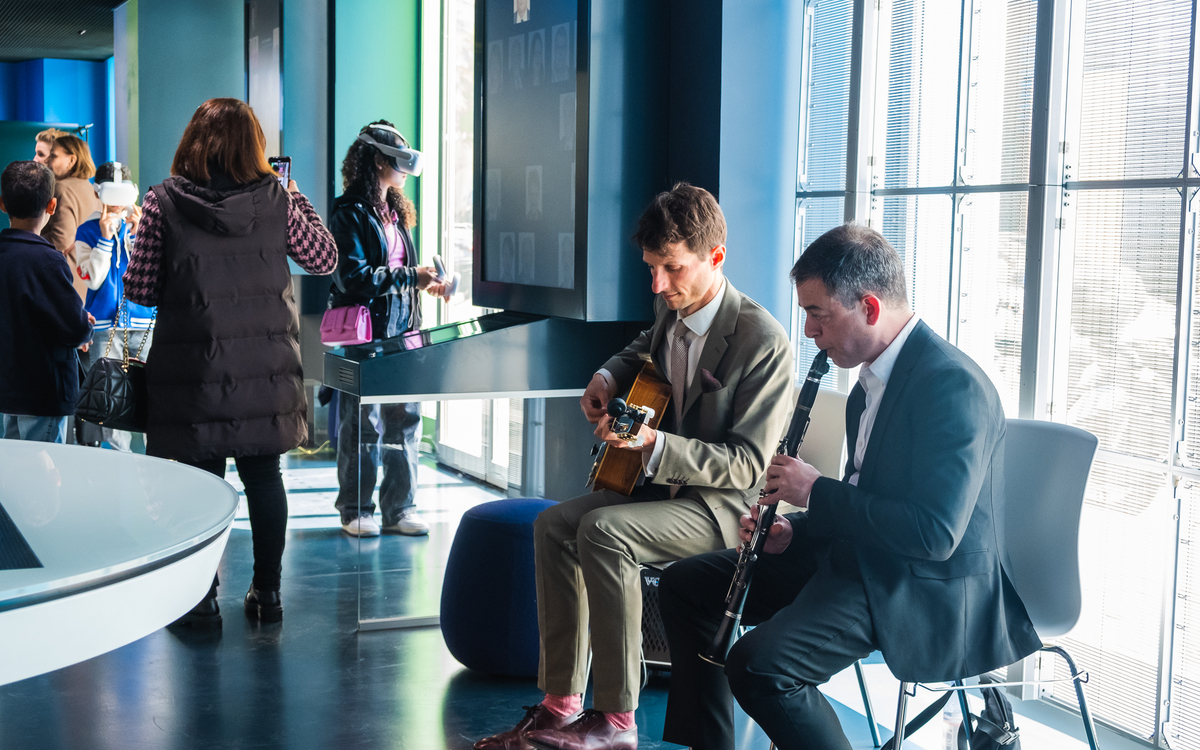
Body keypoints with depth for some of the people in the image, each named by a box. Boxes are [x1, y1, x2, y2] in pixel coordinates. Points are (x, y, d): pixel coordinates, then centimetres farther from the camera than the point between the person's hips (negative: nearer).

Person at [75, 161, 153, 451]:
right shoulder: (87, 231, 5)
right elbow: (94, 279, -6)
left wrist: (136, 234, -10)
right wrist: (105, 237, -10)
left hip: (142, 321, 1)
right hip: (104, 325, -1)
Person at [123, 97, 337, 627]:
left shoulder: (163, 202, -6)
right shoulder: (276, 200, -2)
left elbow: (139, 290, -3)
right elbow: (324, 259, 11)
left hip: (193, 371, -2)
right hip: (266, 369, 2)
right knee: (264, 475, 13)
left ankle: (203, 600, 12)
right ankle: (267, 592, 21)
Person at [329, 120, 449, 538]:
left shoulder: (397, 212, 18)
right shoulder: (350, 214, -8)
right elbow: (354, 277, -17)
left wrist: (424, 284, 9)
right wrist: (410, 277, -16)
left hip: (401, 333, 7)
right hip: (365, 335, -7)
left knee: (405, 420, 6)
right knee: (363, 423, -1)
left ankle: (399, 509, 14)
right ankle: (356, 511, 9)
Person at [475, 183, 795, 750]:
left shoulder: (764, 341, -22)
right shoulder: (671, 308, 4)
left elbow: (748, 465, -22)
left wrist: (652, 444, -33)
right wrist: (609, 377, 8)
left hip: (726, 506, -9)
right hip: (665, 484, 9)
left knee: (603, 531, -29)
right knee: (554, 524, -7)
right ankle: (561, 702, -4)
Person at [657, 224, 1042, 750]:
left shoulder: (953, 385, -22)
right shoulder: (873, 378, 10)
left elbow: (935, 535, -29)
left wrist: (816, 492, -20)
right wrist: (794, 531, 1)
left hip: (924, 590, -10)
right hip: (855, 552, 10)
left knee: (759, 664, -29)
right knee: (685, 584, 7)